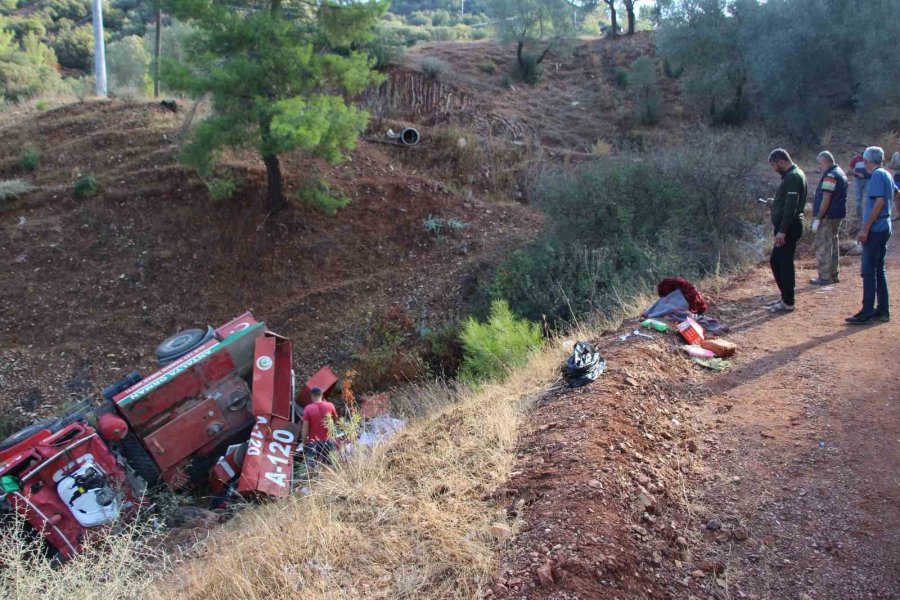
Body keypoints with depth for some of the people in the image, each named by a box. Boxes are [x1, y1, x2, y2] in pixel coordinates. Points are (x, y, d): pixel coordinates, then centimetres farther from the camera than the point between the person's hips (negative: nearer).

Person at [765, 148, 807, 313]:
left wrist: (782, 230, -25)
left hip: (789, 227, -11)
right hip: (787, 226, 11)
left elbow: (791, 206, -24)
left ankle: (788, 303, 2)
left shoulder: (793, 177, -17)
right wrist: (774, 202, 15)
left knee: (785, 263, -4)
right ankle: (785, 297, 24)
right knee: (775, 261, 16)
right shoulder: (792, 175, 16)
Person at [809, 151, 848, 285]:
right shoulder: (840, 172, 14)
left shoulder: (830, 176, -19)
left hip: (828, 217, -10)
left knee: (823, 247, -4)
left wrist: (817, 219, -20)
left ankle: (825, 277, -1)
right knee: (833, 244, 17)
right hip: (837, 215, 10)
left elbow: (826, 199, -22)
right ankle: (834, 274, 25)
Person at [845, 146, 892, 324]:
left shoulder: (877, 175, -13)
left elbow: (879, 202, -20)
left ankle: (867, 312, -5)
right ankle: (883, 310, 17)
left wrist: (865, 229, -20)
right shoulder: (887, 175, 14)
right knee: (879, 270, 13)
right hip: (884, 228, 9)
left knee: (869, 272, -7)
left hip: (875, 229, -9)